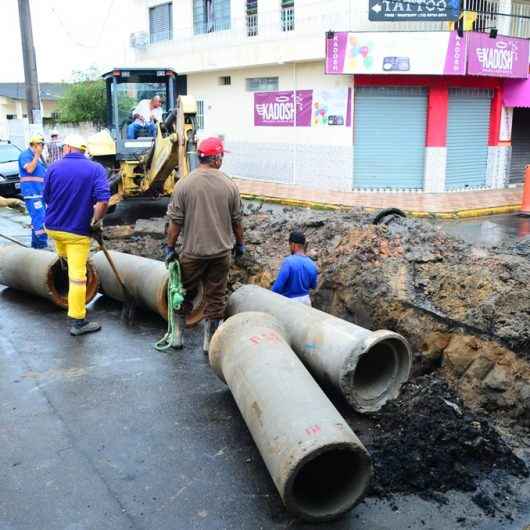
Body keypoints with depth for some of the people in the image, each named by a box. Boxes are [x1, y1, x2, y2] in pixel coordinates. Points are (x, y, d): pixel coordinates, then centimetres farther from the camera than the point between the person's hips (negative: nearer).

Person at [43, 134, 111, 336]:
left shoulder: (53, 168, -2)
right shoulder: (96, 169, -9)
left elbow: (47, 199, 7)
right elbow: (103, 202, -21)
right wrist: (95, 222, -6)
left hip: (53, 226, 3)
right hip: (78, 231, -3)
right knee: (77, 276, 0)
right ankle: (77, 321, 5)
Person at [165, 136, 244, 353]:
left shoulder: (183, 185, -8)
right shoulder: (229, 185, -4)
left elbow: (175, 222, -7)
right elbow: (236, 221, 4)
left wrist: (170, 247, 3)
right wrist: (240, 243, 17)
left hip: (192, 252, 0)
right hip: (221, 252, 1)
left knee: (185, 294, 17)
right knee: (215, 297, 10)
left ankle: (177, 335, 26)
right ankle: (209, 341, 18)